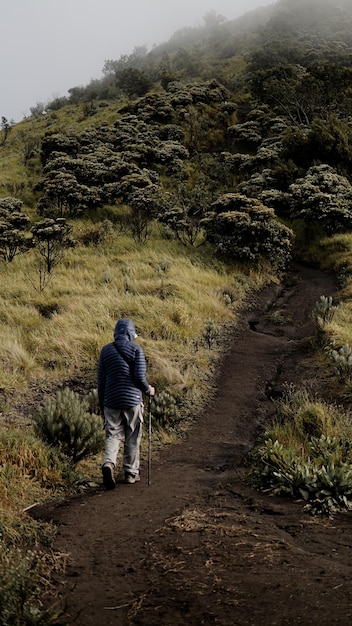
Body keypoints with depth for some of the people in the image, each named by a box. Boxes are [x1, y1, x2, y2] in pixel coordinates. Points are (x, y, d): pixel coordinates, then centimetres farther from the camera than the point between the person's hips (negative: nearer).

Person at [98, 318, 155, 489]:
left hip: (111, 401, 3)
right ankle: (131, 473, 16)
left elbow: (101, 380, 8)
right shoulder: (136, 349, -5)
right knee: (132, 439, 9)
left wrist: (101, 405, 15)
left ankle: (108, 463, -19)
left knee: (113, 435, 6)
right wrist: (148, 390, 10)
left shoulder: (105, 350, 6)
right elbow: (140, 377, -11)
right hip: (132, 400, -2)